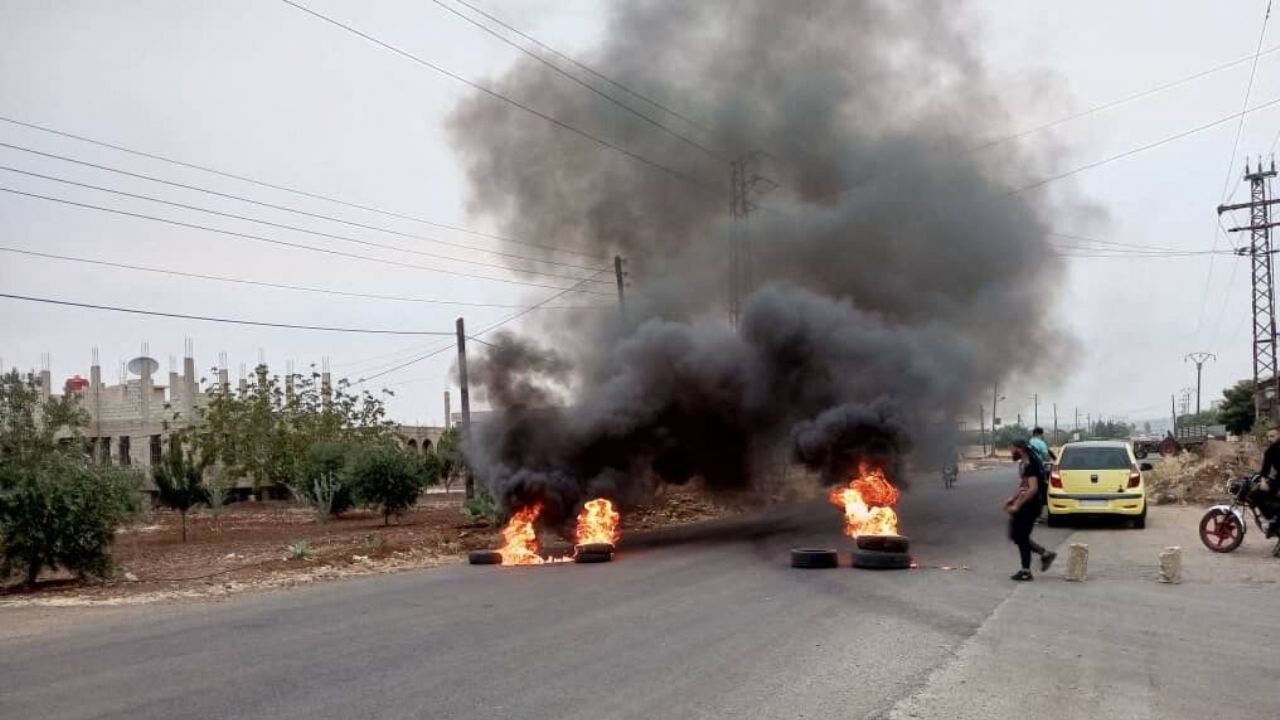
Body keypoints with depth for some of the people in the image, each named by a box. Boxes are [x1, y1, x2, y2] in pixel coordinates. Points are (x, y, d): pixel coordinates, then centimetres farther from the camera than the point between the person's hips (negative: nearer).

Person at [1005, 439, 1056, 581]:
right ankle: (1045, 554, 21)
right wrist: (1012, 499, 17)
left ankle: (1025, 572, 8)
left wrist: (1017, 506, -25)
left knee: (1021, 538, -2)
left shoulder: (1030, 465, -19)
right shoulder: (1023, 464, 12)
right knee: (1016, 536, 14)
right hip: (1023, 506, 10)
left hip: (1029, 507, -10)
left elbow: (1033, 489, -27)